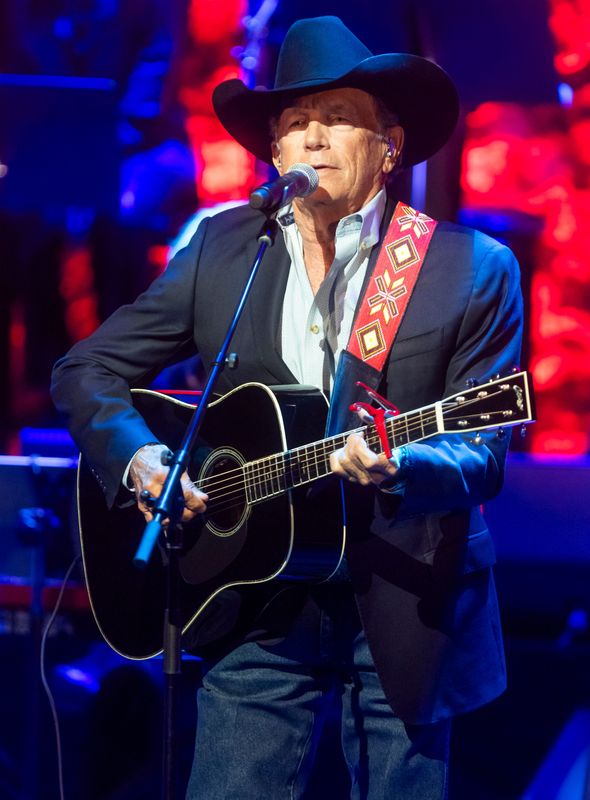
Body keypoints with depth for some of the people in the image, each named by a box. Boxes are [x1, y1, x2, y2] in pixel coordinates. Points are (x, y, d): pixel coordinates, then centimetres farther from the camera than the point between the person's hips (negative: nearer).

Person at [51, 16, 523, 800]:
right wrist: (137, 457, -12)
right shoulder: (221, 249, 4)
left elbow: (481, 452, -8)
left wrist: (397, 467, -30)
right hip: (260, 600, 2)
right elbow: (86, 368, 7)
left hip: (408, 610, -1)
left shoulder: (475, 269, -4)